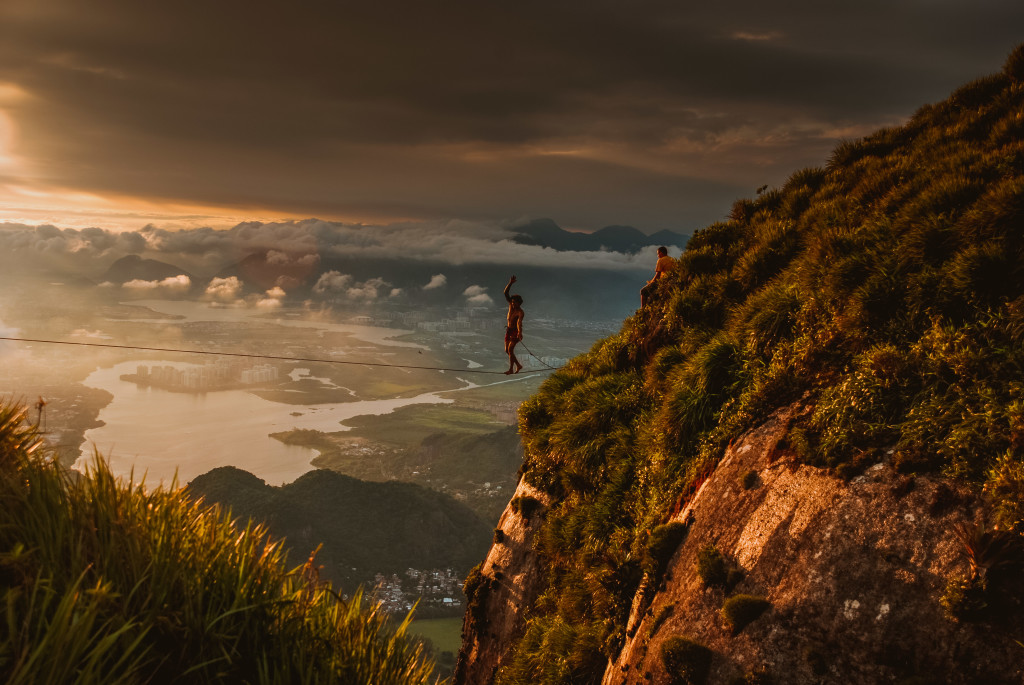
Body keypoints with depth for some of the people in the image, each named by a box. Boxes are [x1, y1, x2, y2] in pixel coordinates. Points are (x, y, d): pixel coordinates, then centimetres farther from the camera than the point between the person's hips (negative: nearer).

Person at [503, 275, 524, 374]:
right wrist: (510, 283, -21)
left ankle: (511, 369, -13)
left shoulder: (520, 312, -21)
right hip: (508, 330, 7)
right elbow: (505, 293, -7)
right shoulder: (511, 305, -2)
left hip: (515, 331, -7)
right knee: (507, 350, 7)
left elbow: (519, 322, -39)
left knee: (510, 349, -17)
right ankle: (518, 365, 21)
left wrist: (520, 332, -56)